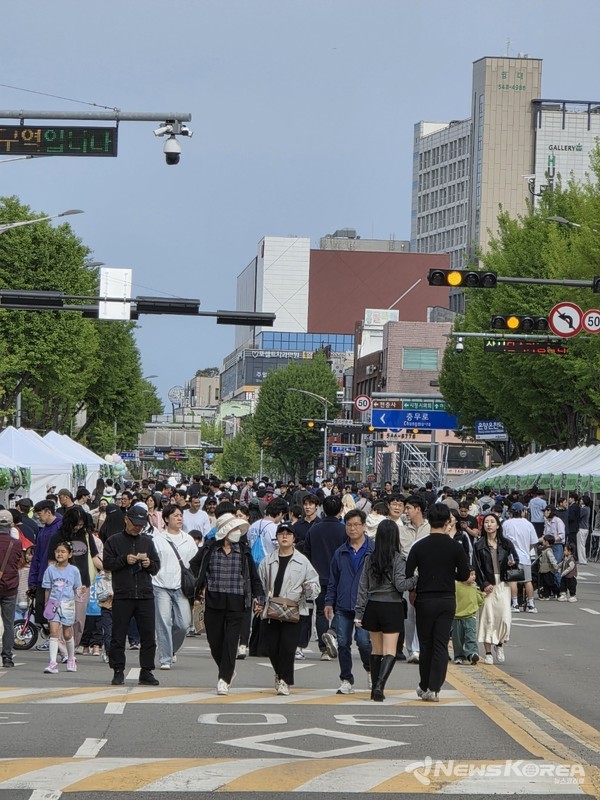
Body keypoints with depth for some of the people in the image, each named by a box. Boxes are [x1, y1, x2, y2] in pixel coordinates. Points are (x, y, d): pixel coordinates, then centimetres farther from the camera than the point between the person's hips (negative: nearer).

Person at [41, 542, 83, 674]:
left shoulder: (74, 570, 2)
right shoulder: (50, 569, 4)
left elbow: (77, 588, 8)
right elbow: (47, 589, 9)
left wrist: (80, 594, -14)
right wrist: (46, 604, 7)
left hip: (68, 604, 0)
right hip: (54, 603, 0)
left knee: (67, 634, 8)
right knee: (54, 632, -12)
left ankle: (71, 660, 30)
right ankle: (52, 663, -16)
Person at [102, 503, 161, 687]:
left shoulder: (147, 541, 16)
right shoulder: (114, 541, 7)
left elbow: (157, 566, 15)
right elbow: (107, 563, -2)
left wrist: (149, 564, -6)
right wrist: (124, 560, -15)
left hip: (145, 595, 3)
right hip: (122, 595, -3)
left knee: (148, 635, 0)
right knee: (118, 635, -1)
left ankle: (146, 672, 6)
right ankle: (118, 672, 5)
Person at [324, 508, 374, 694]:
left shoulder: (374, 550, 0)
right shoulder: (340, 553, 12)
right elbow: (333, 580, 16)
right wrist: (329, 602, 10)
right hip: (342, 607, 4)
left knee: (363, 640, -13)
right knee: (343, 643, 3)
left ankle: (370, 669, 16)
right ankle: (346, 681, 13)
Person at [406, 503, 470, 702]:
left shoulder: (419, 546, -5)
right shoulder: (455, 547, -6)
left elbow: (407, 574, -6)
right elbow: (464, 575, -3)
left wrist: (413, 589, 12)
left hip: (424, 600, 0)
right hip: (447, 601, 0)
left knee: (425, 645, 12)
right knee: (441, 645, 1)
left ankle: (424, 687, 19)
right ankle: (434, 689, -6)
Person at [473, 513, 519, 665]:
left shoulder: (506, 543, 9)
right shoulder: (479, 545, 4)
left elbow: (516, 559, 15)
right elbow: (477, 567, 0)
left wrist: (512, 563, -9)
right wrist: (484, 584, -10)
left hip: (503, 584, 1)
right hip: (487, 585, -1)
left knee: (504, 617, -6)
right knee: (488, 617, -3)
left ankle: (499, 644, 19)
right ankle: (488, 652, 5)